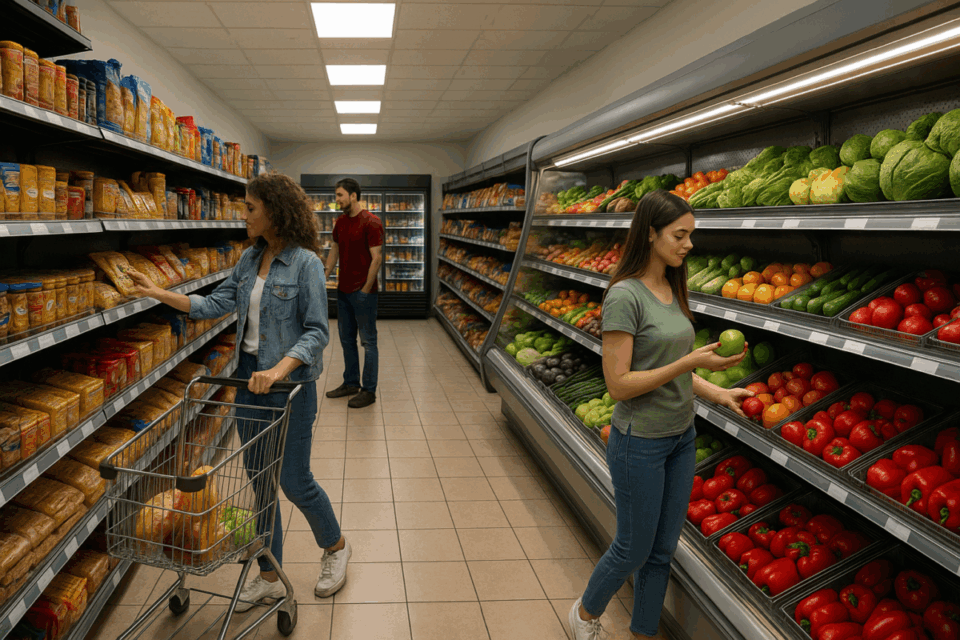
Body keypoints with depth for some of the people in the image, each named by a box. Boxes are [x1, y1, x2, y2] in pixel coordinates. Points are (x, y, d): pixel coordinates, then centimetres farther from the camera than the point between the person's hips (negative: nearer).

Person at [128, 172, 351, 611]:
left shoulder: (305, 263, -15)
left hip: (290, 382, -7)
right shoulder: (249, 259, 7)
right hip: (249, 378, 7)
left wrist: (279, 370, -29)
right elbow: (218, 303, 10)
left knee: (294, 480, 2)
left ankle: (335, 546, 31)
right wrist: (160, 294, 5)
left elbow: (316, 332, -18)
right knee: (259, 480, 12)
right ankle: (269, 577, 28)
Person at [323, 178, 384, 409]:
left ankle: (369, 390, 8)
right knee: (346, 339, 15)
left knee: (368, 341, 0)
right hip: (343, 290, 8)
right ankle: (351, 383, 28)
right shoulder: (340, 222, 10)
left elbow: (376, 258, -15)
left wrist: (365, 289, -15)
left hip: (362, 292, -8)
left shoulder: (371, 222, -13)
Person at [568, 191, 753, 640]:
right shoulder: (625, 295, -20)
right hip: (640, 442, -7)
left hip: (681, 436, 7)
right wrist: (690, 363, -24)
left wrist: (716, 392, 1)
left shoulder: (672, 289, 5)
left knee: (663, 549, 17)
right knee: (634, 548, 11)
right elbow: (618, 384, -21)